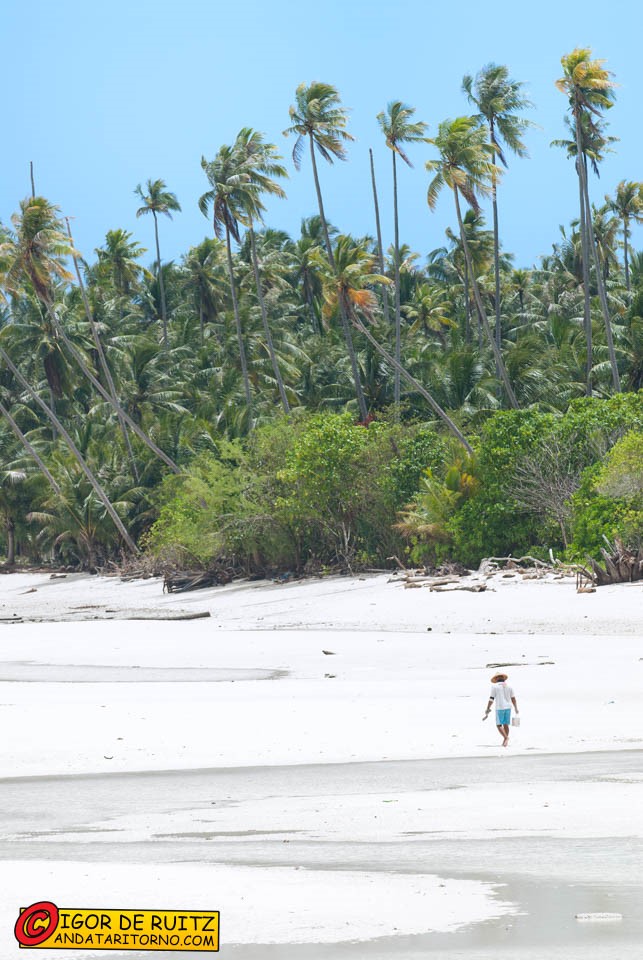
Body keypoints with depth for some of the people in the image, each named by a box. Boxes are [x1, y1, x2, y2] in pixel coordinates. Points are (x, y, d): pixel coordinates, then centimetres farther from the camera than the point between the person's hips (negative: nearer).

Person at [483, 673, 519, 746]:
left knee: (499, 725, -1)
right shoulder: (509, 686, 6)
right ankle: (505, 741, 15)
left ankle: (506, 738, -22)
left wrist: (487, 709, -4)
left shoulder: (494, 686, -5)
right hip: (508, 708, 5)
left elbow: (491, 699, -8)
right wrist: (516, 708, 16)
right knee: (505, 725, 13)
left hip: (500, 708, -5)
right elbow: (513, 698, 8)